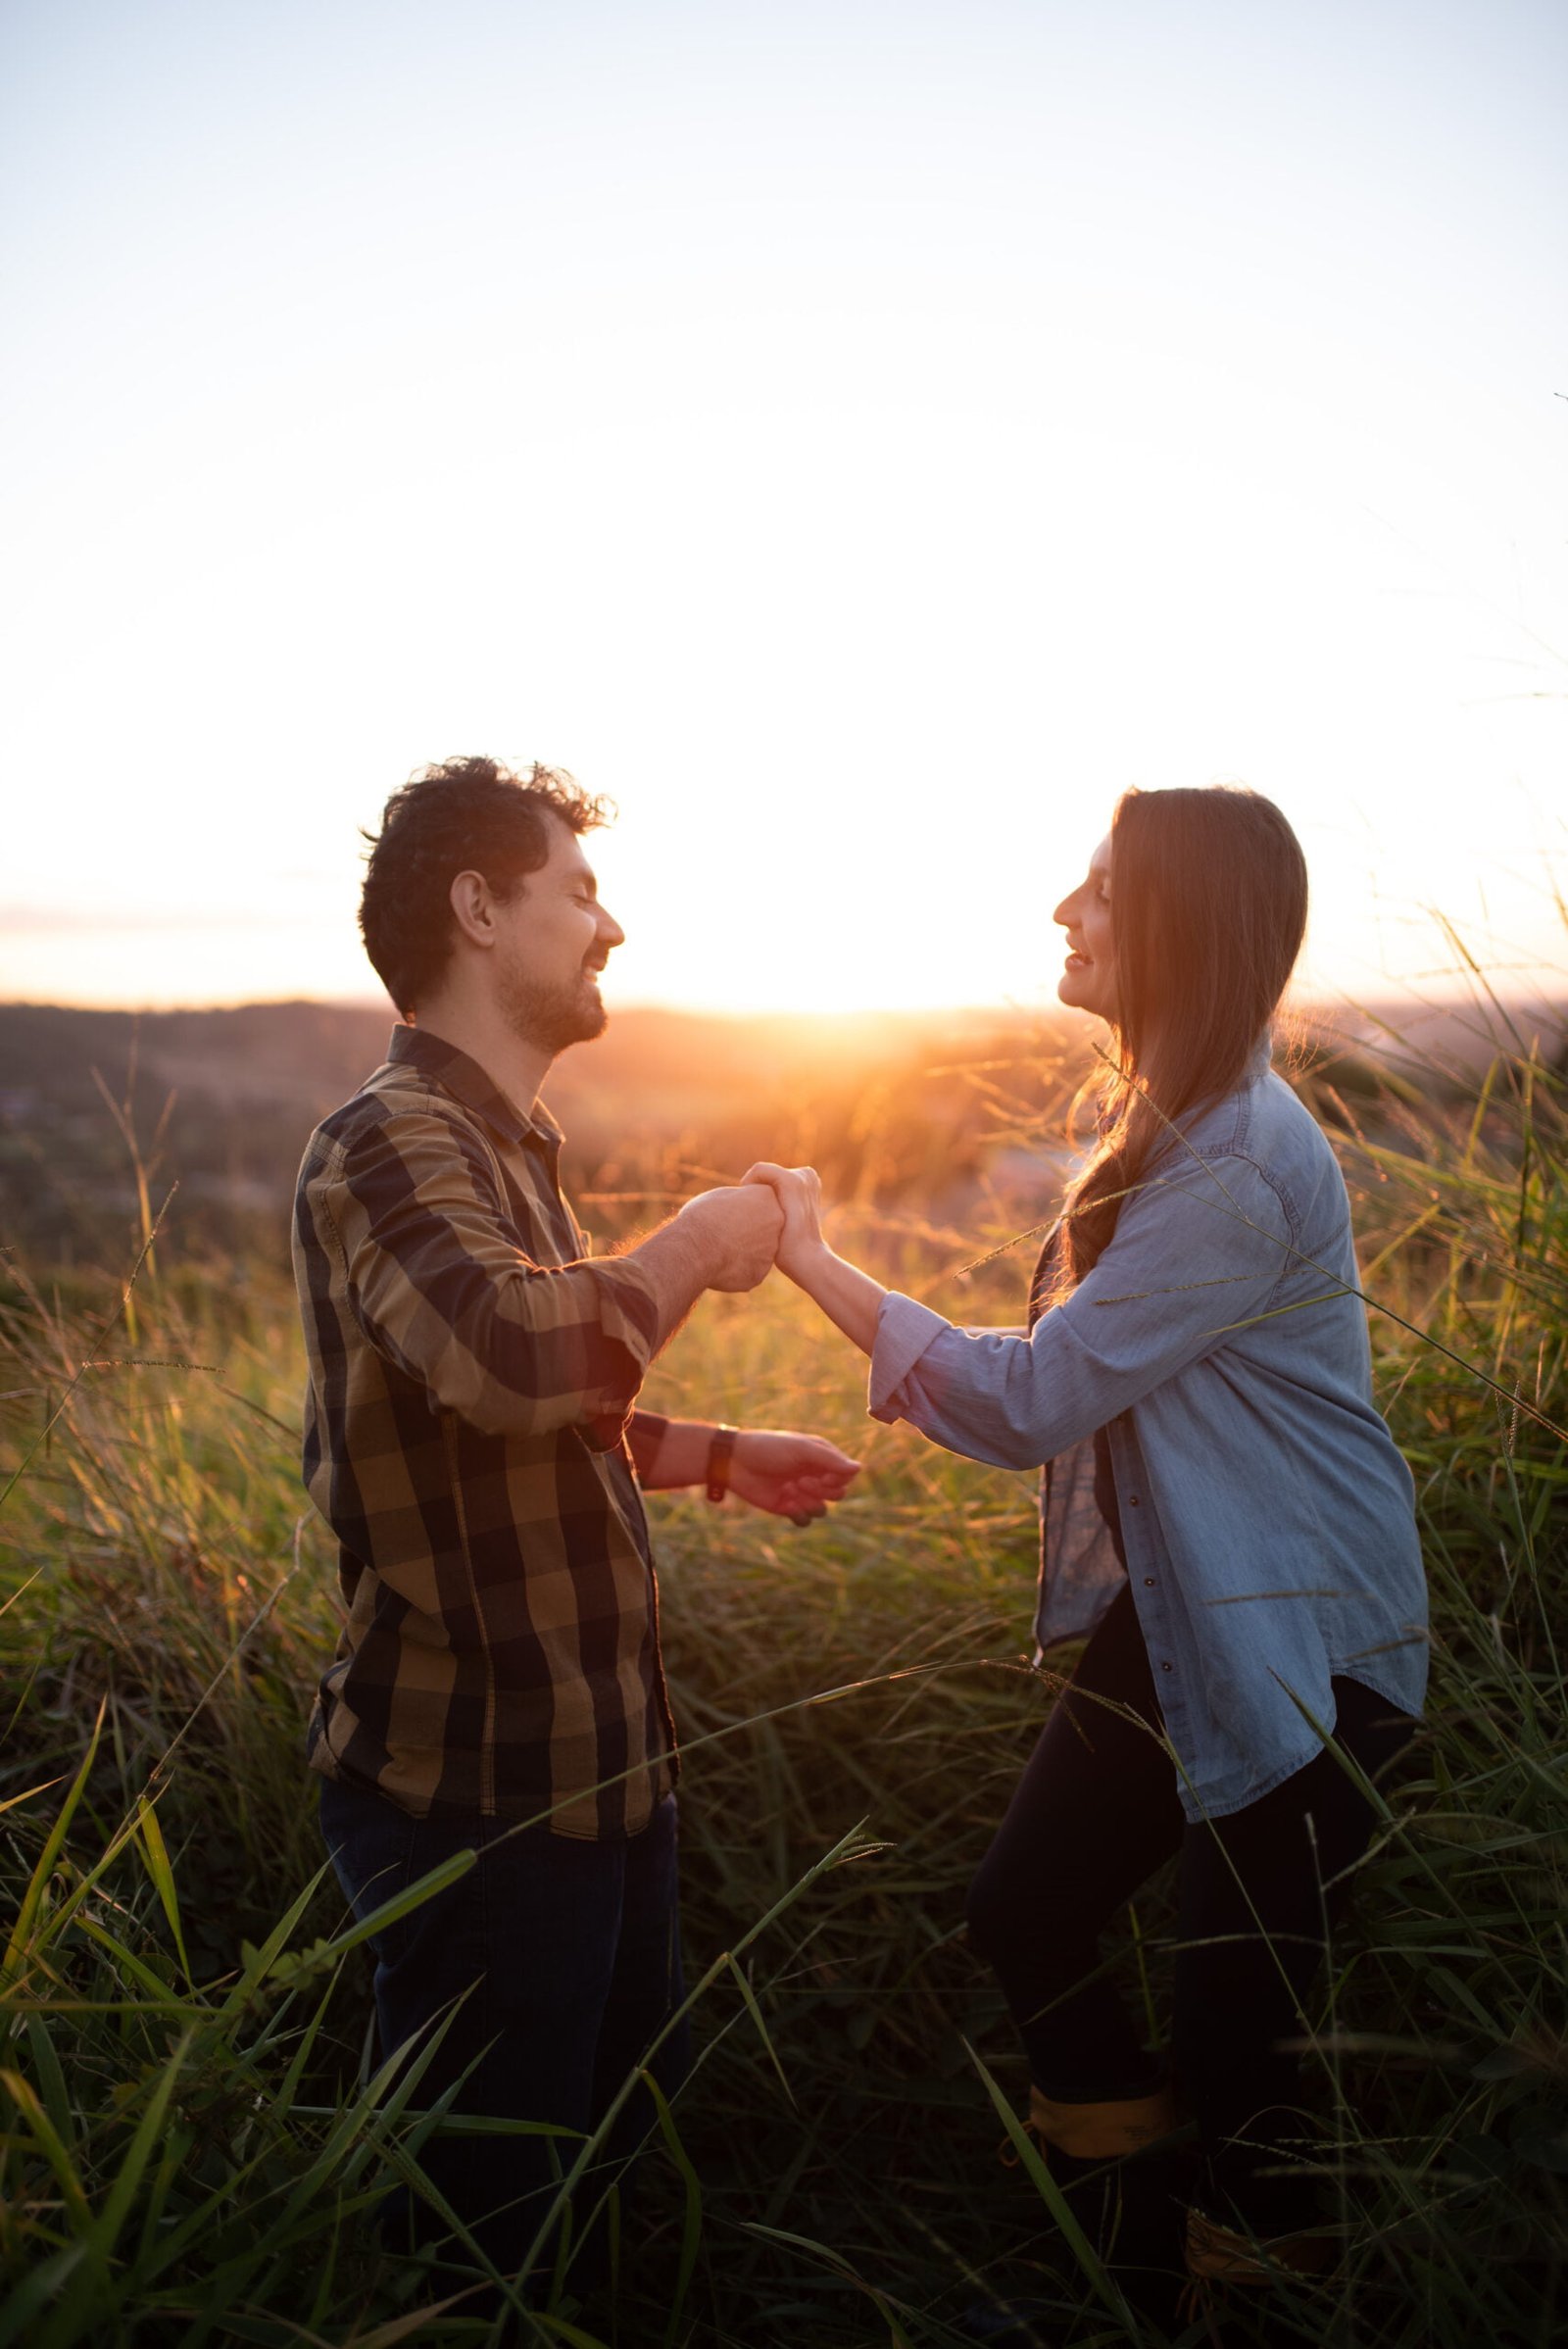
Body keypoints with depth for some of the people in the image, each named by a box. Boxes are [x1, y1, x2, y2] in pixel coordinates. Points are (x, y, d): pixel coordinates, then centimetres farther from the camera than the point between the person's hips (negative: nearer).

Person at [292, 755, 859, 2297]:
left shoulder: (497, 1144, 13)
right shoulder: (390, 1144, -20)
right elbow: (516, 1357, -41)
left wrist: (722, 1458, 13)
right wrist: (701, 1241, -23)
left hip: (589, 1756, 9)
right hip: (477, 1790, -9)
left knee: (627, 2123, 25)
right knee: (482, 2223, 10)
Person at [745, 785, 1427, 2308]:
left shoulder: (1240, 1169, -25)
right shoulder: (1166, 1120, 7)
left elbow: (1032, 1398, -24)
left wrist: (815, 1263, -17)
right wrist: (928, 1367, 0)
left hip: (1300, 1654, -9)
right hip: (1168, 1613, 9)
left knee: (1236, 2019, 5)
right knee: (1021, 1920, 16)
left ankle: (1261, 2270, 34)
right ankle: (1115, 2227, 40)